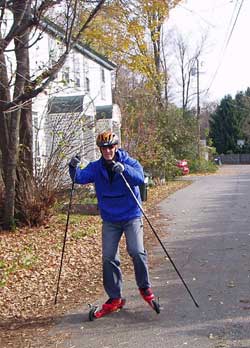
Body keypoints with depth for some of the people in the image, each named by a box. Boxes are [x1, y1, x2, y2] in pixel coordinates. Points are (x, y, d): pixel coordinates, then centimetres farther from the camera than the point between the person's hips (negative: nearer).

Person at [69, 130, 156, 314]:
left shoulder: (129, 162, -7)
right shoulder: (95, 167, 1)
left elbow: (140, 178, -25)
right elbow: (80, 177, -12)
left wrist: (124, 169, -42)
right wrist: (74, 168, -33)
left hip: (131, 216, -3)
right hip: (109, 220, 3)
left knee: (136, 251, -17)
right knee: (108, 257, 2)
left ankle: (145, 287, 8)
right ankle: (115, 297, 16)